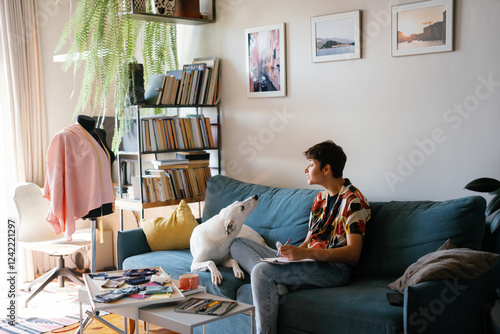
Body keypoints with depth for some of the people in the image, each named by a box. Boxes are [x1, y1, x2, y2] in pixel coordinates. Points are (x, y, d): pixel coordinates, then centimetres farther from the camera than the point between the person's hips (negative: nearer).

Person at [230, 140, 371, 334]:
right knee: (238, 244, 4)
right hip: (310, 262, 10)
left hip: (334, 269, -10)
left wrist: (305, 253, -28)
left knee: (262, 271, -31)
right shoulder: (320, 198, 19)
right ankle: (276, 284, -20)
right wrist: (291, 252, -2)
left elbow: (353, 254, -18)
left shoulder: (353, 200, -9)